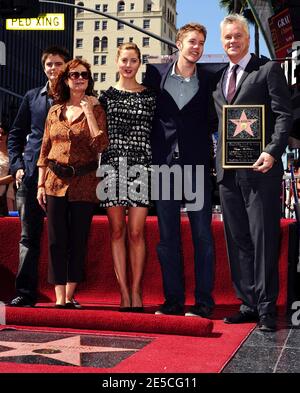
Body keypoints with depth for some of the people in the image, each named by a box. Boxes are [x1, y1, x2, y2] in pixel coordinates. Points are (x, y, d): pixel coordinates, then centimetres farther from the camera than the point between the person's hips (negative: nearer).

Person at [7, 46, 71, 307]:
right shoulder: (32, 97, 15)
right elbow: (16, 134, 17)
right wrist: (17, 165, 5)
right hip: (32, 175, 3)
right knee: (29, 235, 3)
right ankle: (25, 293, 8)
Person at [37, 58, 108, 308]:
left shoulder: (95, 109, 2)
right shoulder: (54, 111, 11)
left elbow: (101, 145, -13)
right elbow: (45, 150, 12)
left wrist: (88, 111, -11)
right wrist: (41, 184, 6)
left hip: (84, 184, -2)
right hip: (55, 183, 2)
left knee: (78, 240, 4)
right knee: (56, 240, 1)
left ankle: (69, 294, 15)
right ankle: (60, 297, 7)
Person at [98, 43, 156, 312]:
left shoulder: (150, 96, 10)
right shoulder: (107, 96, 11)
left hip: (141, 167, -1)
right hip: (112, 165, 1)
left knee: (136, 231, -4)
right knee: (117, 231, 1)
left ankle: (136, 291, 3)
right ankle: (124, 292, 7)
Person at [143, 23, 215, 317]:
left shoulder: (208, 79, 5)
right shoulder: (156, 73, 6)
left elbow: (213, 120, 7)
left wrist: (210, 158, -5)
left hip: (197, 165, -1)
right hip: (164, 163, 1)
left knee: (202, 235, 0)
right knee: (167, 236, 6)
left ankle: (203, 301, 7)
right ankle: (173, 299, 15)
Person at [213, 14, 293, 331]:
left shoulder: (268, 69, 1)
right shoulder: (218, 78, 19)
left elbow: (284, 115, -7)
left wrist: (273, 151, -20)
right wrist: (220, 160, 8)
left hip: (260, 169, -6)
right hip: (228, 172, 6)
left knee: (263, 239, -3)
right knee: (237, 240, 9)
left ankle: (266, 308, 3)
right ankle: (248, 303, 18)